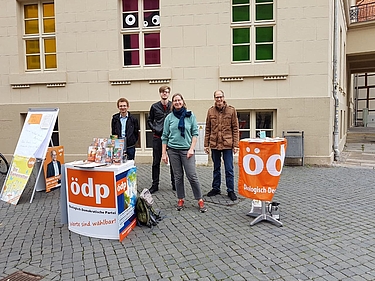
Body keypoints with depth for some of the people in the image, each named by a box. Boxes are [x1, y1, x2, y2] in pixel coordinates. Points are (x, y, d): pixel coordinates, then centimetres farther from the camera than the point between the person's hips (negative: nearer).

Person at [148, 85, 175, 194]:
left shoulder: (173, 106, 3)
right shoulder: (154, 106, 6)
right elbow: (149, 120, 15)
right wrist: (154, 128, 1)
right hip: (158, 137, 1)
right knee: (156, 162, 5)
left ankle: (174, 183, 17)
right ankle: (155, 184, 14)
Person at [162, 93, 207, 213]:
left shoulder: (190, 116, 3)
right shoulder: (169, 117, 5)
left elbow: (195, 133, 3)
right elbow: (165, 136, 7)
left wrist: (192, 149, -7)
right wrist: (164, 153, 3)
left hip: (186, 150, -2)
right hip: (173, 150, 2)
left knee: (192, 176, -5)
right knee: (178, 176, 8)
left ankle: (200, 200, 7)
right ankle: (180, 199, 21)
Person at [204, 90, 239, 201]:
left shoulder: (231, 110, 0)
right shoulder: (210, 111, 5)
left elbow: (235, 128, 0)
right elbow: (207, 129, 8)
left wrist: (235, 144, -5)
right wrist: (206, 144, 5)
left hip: (227, 144, -2)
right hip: (214, 144, 3)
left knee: (229, 169, 3)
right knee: (216, 168, 15)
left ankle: (231, 191, 15)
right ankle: (216, 188, 27)